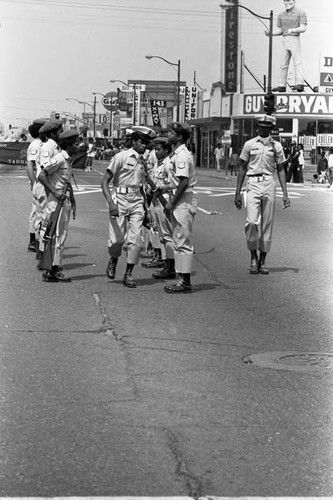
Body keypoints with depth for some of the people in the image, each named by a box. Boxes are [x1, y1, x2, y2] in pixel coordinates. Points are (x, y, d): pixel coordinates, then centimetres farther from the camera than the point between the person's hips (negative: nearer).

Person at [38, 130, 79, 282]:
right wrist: (55, 192, -21)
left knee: (62, 236, 12)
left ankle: (54, 270, 19)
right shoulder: (58, 159, -15)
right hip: (56, 201, -10)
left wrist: (73, 202, 21)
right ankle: (52, 272, -4)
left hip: (65, 200, 10)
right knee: (56, 236, -7)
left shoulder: (68, 160, 14)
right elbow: (41, 176, -18)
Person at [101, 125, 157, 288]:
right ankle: (113, 261, 24)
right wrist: (110, 203, -21)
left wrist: (146, 208, 19)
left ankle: (128, 275, 7)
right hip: (120, 199, -5)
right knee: (117, 238, -8)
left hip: (136, 201, 5)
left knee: (135, 240, -4)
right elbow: (105, 181, -9)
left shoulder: (142, 162, 14)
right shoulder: (121, 157, -5)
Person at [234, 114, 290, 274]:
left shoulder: (276, 146, 9)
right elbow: (242, 168, 10)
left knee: (267, 225, 2)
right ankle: (253, 257, 2)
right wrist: (238, 192, 5)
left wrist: (285, 193, 4)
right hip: (253, 184, -1)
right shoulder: (249, 144, 6)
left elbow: (280, 170, 12)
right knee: (252, 222, -16)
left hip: (269, 184, 1)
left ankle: (262, 261, 11)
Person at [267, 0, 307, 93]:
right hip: (285, 41, 6)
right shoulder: (281, 15, 14)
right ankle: (282, 86, 10)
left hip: (295, 40, -6)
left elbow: (303, 28, -11)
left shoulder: (300, 13, -2)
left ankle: (300, 84, -24)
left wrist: (293, 30, -29)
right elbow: (279, 31, 15)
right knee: (283, 64, 6)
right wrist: (270, 33, -5)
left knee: (297, 63, -15)